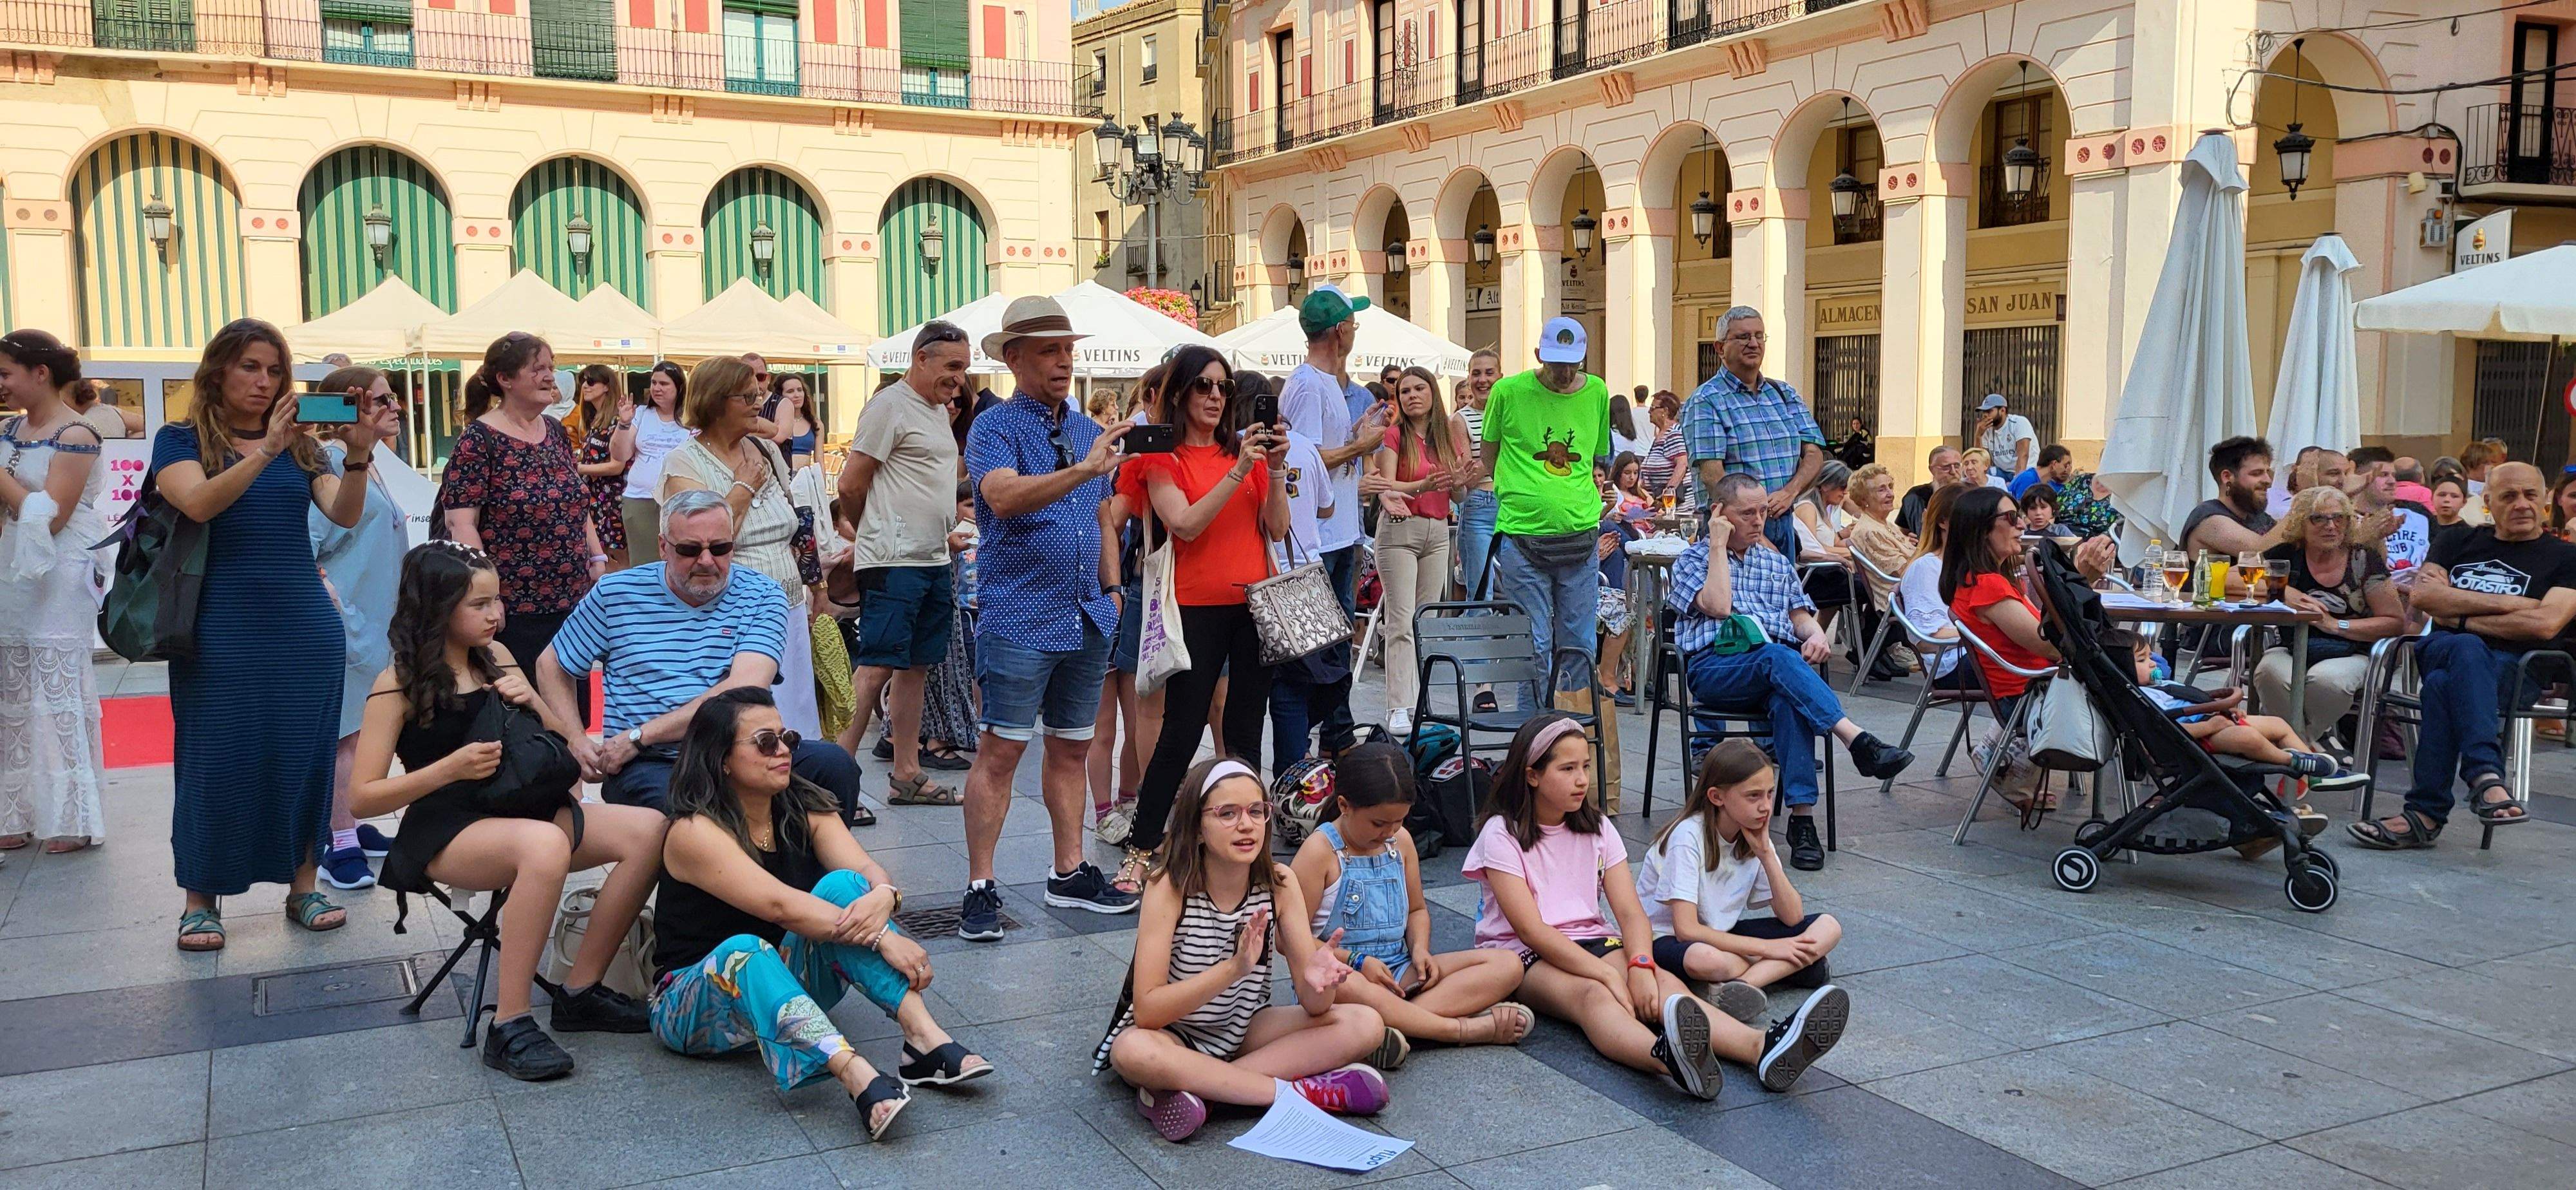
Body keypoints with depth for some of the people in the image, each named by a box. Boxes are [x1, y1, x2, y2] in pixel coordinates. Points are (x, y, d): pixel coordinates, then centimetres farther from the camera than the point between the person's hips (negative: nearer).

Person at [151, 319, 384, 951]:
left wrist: (359, 458, -24)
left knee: (303, 753, 6)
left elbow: (344, 515, -6)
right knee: (217, 758, 2)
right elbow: (198, 502, -19)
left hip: (305, 626, 3)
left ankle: (302, 885, 16)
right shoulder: (181, 440, 2)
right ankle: (200, 898, 13)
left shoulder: (300, 444, 10)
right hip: (221, 629, -3)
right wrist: (264, 453, -31)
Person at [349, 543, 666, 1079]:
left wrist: (532, 702, -5)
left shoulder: (495, 657, 12)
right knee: (545, 844, -39)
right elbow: (361, 798, -8)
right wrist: (452, 768, -20)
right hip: (445, 833, -6)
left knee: (647, 831, -16)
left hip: (519, 811, 7)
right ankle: (509, 1027, -30)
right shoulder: (398, 685, -4)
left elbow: (568, 745, 16)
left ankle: (581, 992, -6)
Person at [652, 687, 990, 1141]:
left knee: (841, 886, -21)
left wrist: (882, 898, -38)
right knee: (744, 951, -39)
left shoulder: (805, 810, 2)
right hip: (695, 1002, -5)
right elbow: (778, 904, -30)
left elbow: (867, 867, -13)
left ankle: (924, 1035, -36)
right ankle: (857, 1076, -58)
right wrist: (883, 939, -36)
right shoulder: (695, 832, -18)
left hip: (787, 983, 5)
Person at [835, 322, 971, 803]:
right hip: (894, 563, -9)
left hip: (935, 561, 9)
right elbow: (851, 485, -10)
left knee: (916, 667, 11)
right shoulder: (891, 405, -10)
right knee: (876, 669, -11)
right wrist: (874, 535, 6)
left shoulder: (938, 409, 18)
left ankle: (907, 776, 18)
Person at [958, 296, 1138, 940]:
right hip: (1019, 616, -6)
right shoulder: (994, 428, -6)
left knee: (1071, 748, 12)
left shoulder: (1088, 432, 15)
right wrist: (1082, 470, -35)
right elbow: (1004, 498, -26)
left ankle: (1070, 873, 22)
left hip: (1087, 619, 7)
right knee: (1000, 750, -5)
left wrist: (1110, 587, 16)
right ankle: (980, 887, 0)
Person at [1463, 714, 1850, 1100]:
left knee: (1663, 983, -28)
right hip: (1524, 953, -5)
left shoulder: (1597, 829, 9)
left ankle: (1762, 1049, -57)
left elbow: (1630, 912, -2)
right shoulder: (1502, 834, -7)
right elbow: (1531, 929, -18)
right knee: (1592, 995, -38)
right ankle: (1669, 1058, -73)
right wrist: (1609, 974, -28)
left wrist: (1640, 966, -25)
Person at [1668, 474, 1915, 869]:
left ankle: (1802, 817, -45)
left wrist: (1815, 633, -5)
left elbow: (1800, 616, 19)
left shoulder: (1776, 562, 28)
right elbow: (1719, 606, -6)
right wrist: (1718, 545, 2)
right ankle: (1858, 740, -53)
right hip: (1714, 667, -3)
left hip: (1778, 663, 3)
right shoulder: (1692, 559, 14)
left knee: (1788, 699, -36)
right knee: (1778, 657, -38)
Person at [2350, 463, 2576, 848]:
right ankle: (2487, 776, -51)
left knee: (2443, 684, -38)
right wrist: (2506, 604, -5)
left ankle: (2425, 813, -42)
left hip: (2517, 669, -2)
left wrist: (2461, 618, -4)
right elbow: (2421, 595, 2)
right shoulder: (2461, 542, 22)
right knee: (2466, 648, -37)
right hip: (2440, 651, 3)